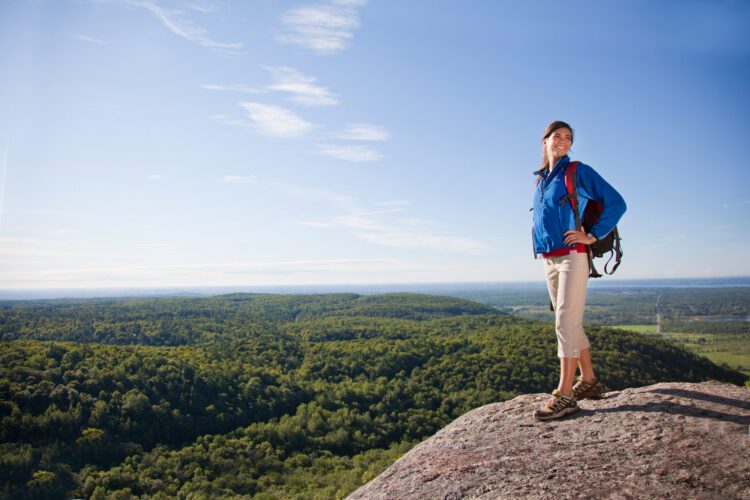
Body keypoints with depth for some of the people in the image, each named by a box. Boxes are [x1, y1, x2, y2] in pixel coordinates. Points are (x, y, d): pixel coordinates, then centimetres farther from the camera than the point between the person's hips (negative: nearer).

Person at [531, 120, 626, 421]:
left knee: (566, 323, -12)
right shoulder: (541, 180, 17)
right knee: (571, 325, 12)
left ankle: (565, 395, -9)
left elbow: (616, 203, -5)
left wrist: (592, 235, -13)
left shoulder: (578, 172, -1)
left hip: (572, 256, -7)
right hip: (549, 260, 7)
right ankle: (589, 381, 24)